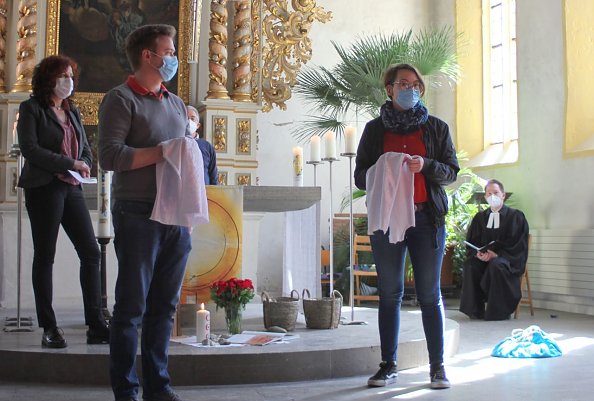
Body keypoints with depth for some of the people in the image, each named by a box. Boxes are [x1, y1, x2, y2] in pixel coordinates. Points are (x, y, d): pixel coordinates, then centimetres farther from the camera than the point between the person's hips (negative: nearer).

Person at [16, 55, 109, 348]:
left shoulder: (72, 112, 18)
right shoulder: (32, 109, 0)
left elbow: (86, 149, 19)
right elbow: (29, 148, -12)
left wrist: (83, 167, -4)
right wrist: (70, 164, -16)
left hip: (72, 189, 6)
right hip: (44, 189, -6)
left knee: (91, 253, -1)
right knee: (44, 257, 1)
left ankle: (96, 326, 3)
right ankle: (49, 329, 7)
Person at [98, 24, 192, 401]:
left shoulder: (177, 103, 19)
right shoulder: (122, 99, -2)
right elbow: (110, 155, -13)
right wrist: (164, 152, -12)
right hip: (139, 214, -6)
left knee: (165, 305, 9)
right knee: (132, 306, 0)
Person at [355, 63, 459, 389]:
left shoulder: (436, 127, 10)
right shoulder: (375, 128, 11)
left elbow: (451, 172, 6)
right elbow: (360, 176, 9)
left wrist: (425, 166, -13)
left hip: (427, 218, -1)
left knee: (430, 295, 0)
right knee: (389, 295, 4)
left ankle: (437, 366, 7)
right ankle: (388, 365, 11)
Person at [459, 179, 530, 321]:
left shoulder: (515, 216, 2)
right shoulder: (480, 217, 14)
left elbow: (517, 244, -6)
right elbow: (471, 241, 11)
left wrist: (496, 254, -19)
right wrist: (478, 253, -13)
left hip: (508, 260, -3)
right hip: (483, 258, 4)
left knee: (496, 265, -37)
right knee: (470, 265, -29)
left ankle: (499, 312, -25)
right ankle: (475, 310, -21)